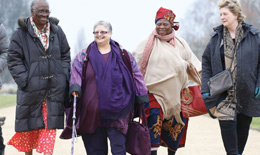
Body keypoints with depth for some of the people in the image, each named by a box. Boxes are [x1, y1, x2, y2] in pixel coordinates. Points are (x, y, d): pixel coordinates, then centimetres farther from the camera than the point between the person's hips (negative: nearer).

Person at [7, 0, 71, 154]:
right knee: (30, 125, 8)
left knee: (50, 124, -1)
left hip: (55, 88, 2)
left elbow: (65, 55, 14)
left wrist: (64, 77, 3)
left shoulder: (57, 31, 8)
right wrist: (25, 80, -12)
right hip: (32, 88, -2)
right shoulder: (21, 33, -2)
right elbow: (13, 60, -3)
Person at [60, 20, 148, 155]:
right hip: (92, 112, 1)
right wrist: (75, 86, -17)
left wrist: (142, 94, 7)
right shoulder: (84, 55, 10)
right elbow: (76, 72, 2)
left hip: (117, 110, -1)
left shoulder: (122, 55, 8)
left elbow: (136, 74, 11)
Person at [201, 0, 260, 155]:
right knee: (227, 121, -14)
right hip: (224, 91, 0)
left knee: (243, 125, 9)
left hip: (246, 90, 0)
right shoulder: (217, 37, 5)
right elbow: (206, 63, 7)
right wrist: (206, 88, -2)